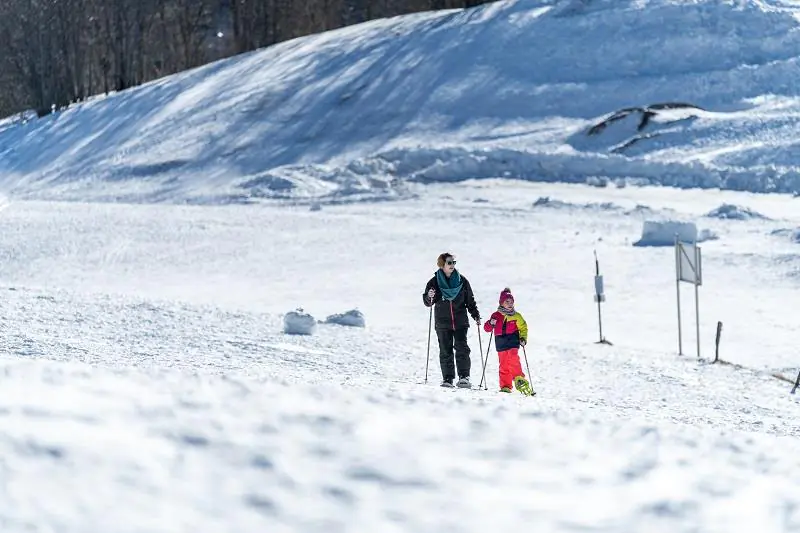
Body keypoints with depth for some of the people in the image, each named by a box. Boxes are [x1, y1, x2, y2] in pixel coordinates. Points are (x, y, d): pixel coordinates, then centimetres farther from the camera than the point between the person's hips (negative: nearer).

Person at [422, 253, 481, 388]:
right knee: (445, 351, 2)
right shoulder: (434, 282, 1)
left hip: (460, 322, 0)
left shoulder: (462, 281, 5)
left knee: (462, 349, -12)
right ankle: (447, 379, 7)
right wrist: (429, 297, -19)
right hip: (442, 323, 0)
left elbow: (470, 301, 12)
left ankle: (464, 377, -12)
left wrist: (476, 316, 4)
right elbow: (427, 302, 4)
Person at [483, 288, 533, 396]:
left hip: (513, 343, -2)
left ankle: (519, 379, -21)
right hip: (501, 345, 2)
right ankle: (505, 386, 7)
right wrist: (491, 324, -15)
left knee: (513, 360, -23)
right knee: (504, 366, 3)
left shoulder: (516, 316, 6)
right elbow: (487, 328, 7)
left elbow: (523, 328, 12)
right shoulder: (496, 315, 6)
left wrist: (523, 338, -5)